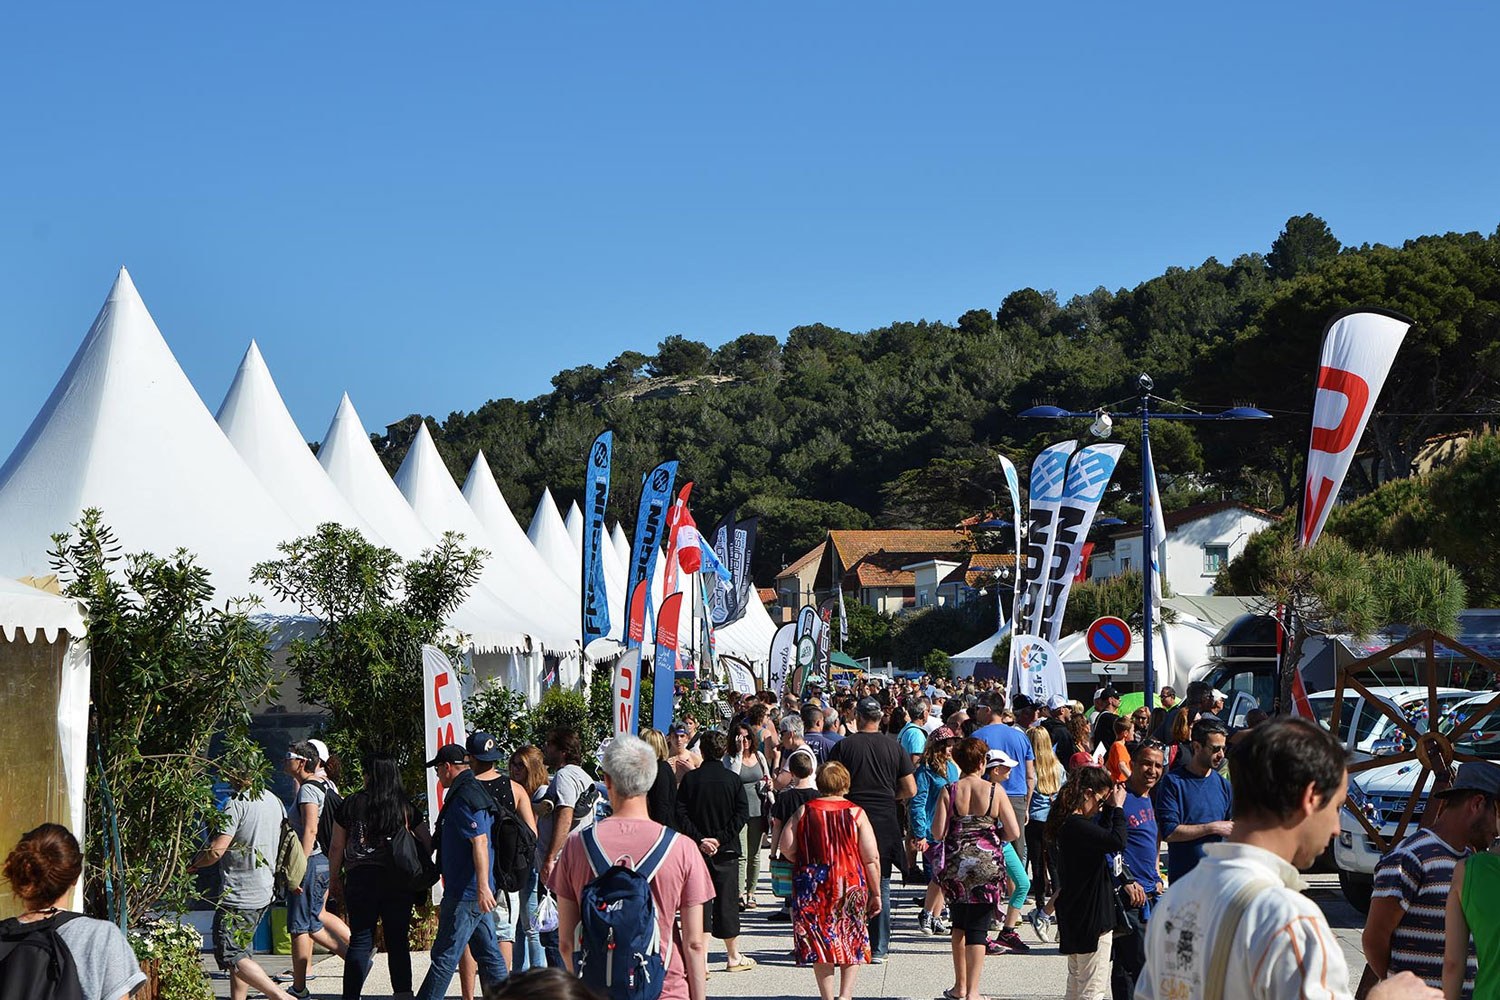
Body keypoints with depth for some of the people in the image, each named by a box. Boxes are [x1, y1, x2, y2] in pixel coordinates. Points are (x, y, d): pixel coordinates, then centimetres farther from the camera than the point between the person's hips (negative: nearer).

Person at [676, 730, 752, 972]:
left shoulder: (690, 778, -3)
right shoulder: (732, 779, -2)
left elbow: (681, 814, -8)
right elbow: (742, 813, -9)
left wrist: (699, 839, -9)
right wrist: (720, 838, -10)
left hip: (697, 851, 0)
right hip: (727, 852, 0)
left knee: (700, 902, 1)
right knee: (726, 901, 10)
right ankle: (733, 957, 21)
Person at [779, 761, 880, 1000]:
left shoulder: (804, 811, 0)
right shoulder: (856, 813, -3)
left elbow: (785, 847, -2)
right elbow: (871, 859, -6)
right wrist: (875, 893, 3)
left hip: (812, 886, 1)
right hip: (851, 883, -1)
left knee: (820, 943, 8)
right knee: (852, 944, 13)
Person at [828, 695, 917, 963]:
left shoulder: (844, 746, -4)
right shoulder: (894, 747, 2)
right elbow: (910, 790, 3)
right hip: (885, 823, 2)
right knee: (881, 886, 9)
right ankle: (878, 948, 9)